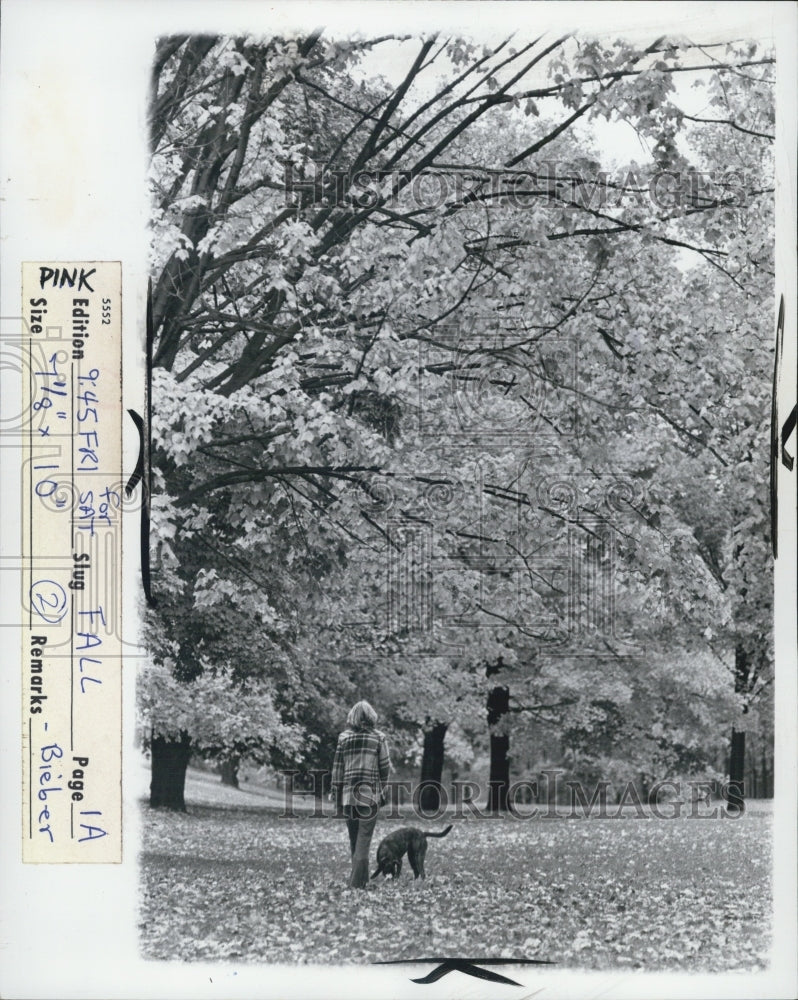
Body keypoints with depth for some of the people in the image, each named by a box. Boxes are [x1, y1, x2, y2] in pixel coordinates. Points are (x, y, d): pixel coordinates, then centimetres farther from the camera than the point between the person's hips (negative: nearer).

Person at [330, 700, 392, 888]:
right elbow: (385, 767, -1)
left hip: (349, 793, 2)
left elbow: (337, 768, 4)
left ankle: (361, 877, 22)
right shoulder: (379, 737, -2)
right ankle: (357, 880, -9)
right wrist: (383, 790, 11)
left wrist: (336, 793, 10)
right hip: (370, 793, -2)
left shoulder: (344, 737, 2)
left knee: (354, 836, 15)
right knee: (364, 837, -1)